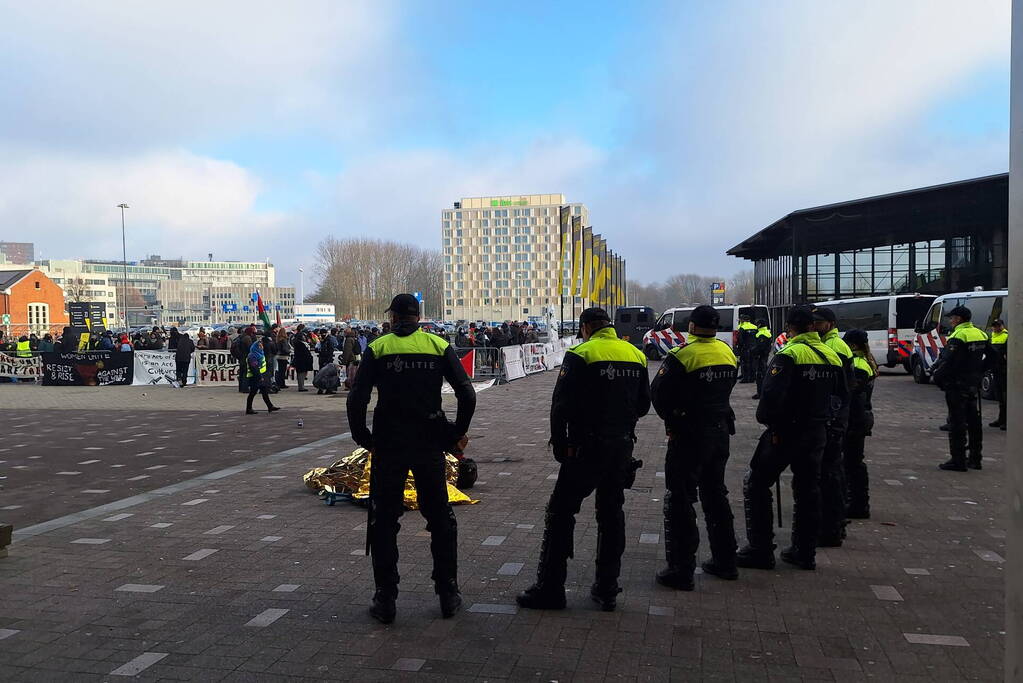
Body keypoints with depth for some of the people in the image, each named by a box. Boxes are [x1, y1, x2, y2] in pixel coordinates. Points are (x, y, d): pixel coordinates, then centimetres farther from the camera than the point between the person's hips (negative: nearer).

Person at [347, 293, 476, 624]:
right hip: (430, 447, 1)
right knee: (441, 519, 14)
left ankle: (385, 599, 12)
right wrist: (457, 434, 6)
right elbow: (467, 395, -5)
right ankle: (448, 594, 19)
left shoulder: (377, 348, -2)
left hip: (388, 447, -1)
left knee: (383, 522, 10)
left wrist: (363, 438, 3)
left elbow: (357, 400, -10)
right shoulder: (439, 345, 1)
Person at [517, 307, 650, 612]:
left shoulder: (581, 354, -11)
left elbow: (561, 405, -14)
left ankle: (550, 589, 5)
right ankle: (607, 590, 19)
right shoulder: (636, 355, 8)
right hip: (623, 447, 6)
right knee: (611, 513, 14)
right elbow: (643, 404, 13)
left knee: (560, 513, 3)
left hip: (587, 449, -6)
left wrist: (560, 444, -6)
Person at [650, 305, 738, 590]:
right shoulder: (727, 352, 5)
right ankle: (725, 561, 28)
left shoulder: (682, 355, -17)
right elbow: (726, 388, 11)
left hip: (689, 435, -7)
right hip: (721, 430, 7)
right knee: (715, 494, 20)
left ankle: (681, 570, 0)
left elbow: (658, 393, -14)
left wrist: (671, 419, 1)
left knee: (679, 500, 0)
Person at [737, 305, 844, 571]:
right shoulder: (832, 357, 8)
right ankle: (805, 552, 21)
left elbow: (772, 395, -24)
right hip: (817, 432, 7)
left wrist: (767, 421, -9)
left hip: (786, 431, -7)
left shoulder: (789, 355, -16)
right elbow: (840, 394, 17)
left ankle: (760, 550, 3)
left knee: (756, 484, 4)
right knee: (808, 489, 15)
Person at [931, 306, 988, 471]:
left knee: (957, 422, -4)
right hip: (974, 385, 8)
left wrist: (937, 377, -9)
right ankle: (975, 459, 22)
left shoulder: (958, 336, -18)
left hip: (957, 385, -8)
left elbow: (947, 362, -22)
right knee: (974, 421, 14)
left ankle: (957, 460, -2)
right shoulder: (981, 335, 10)